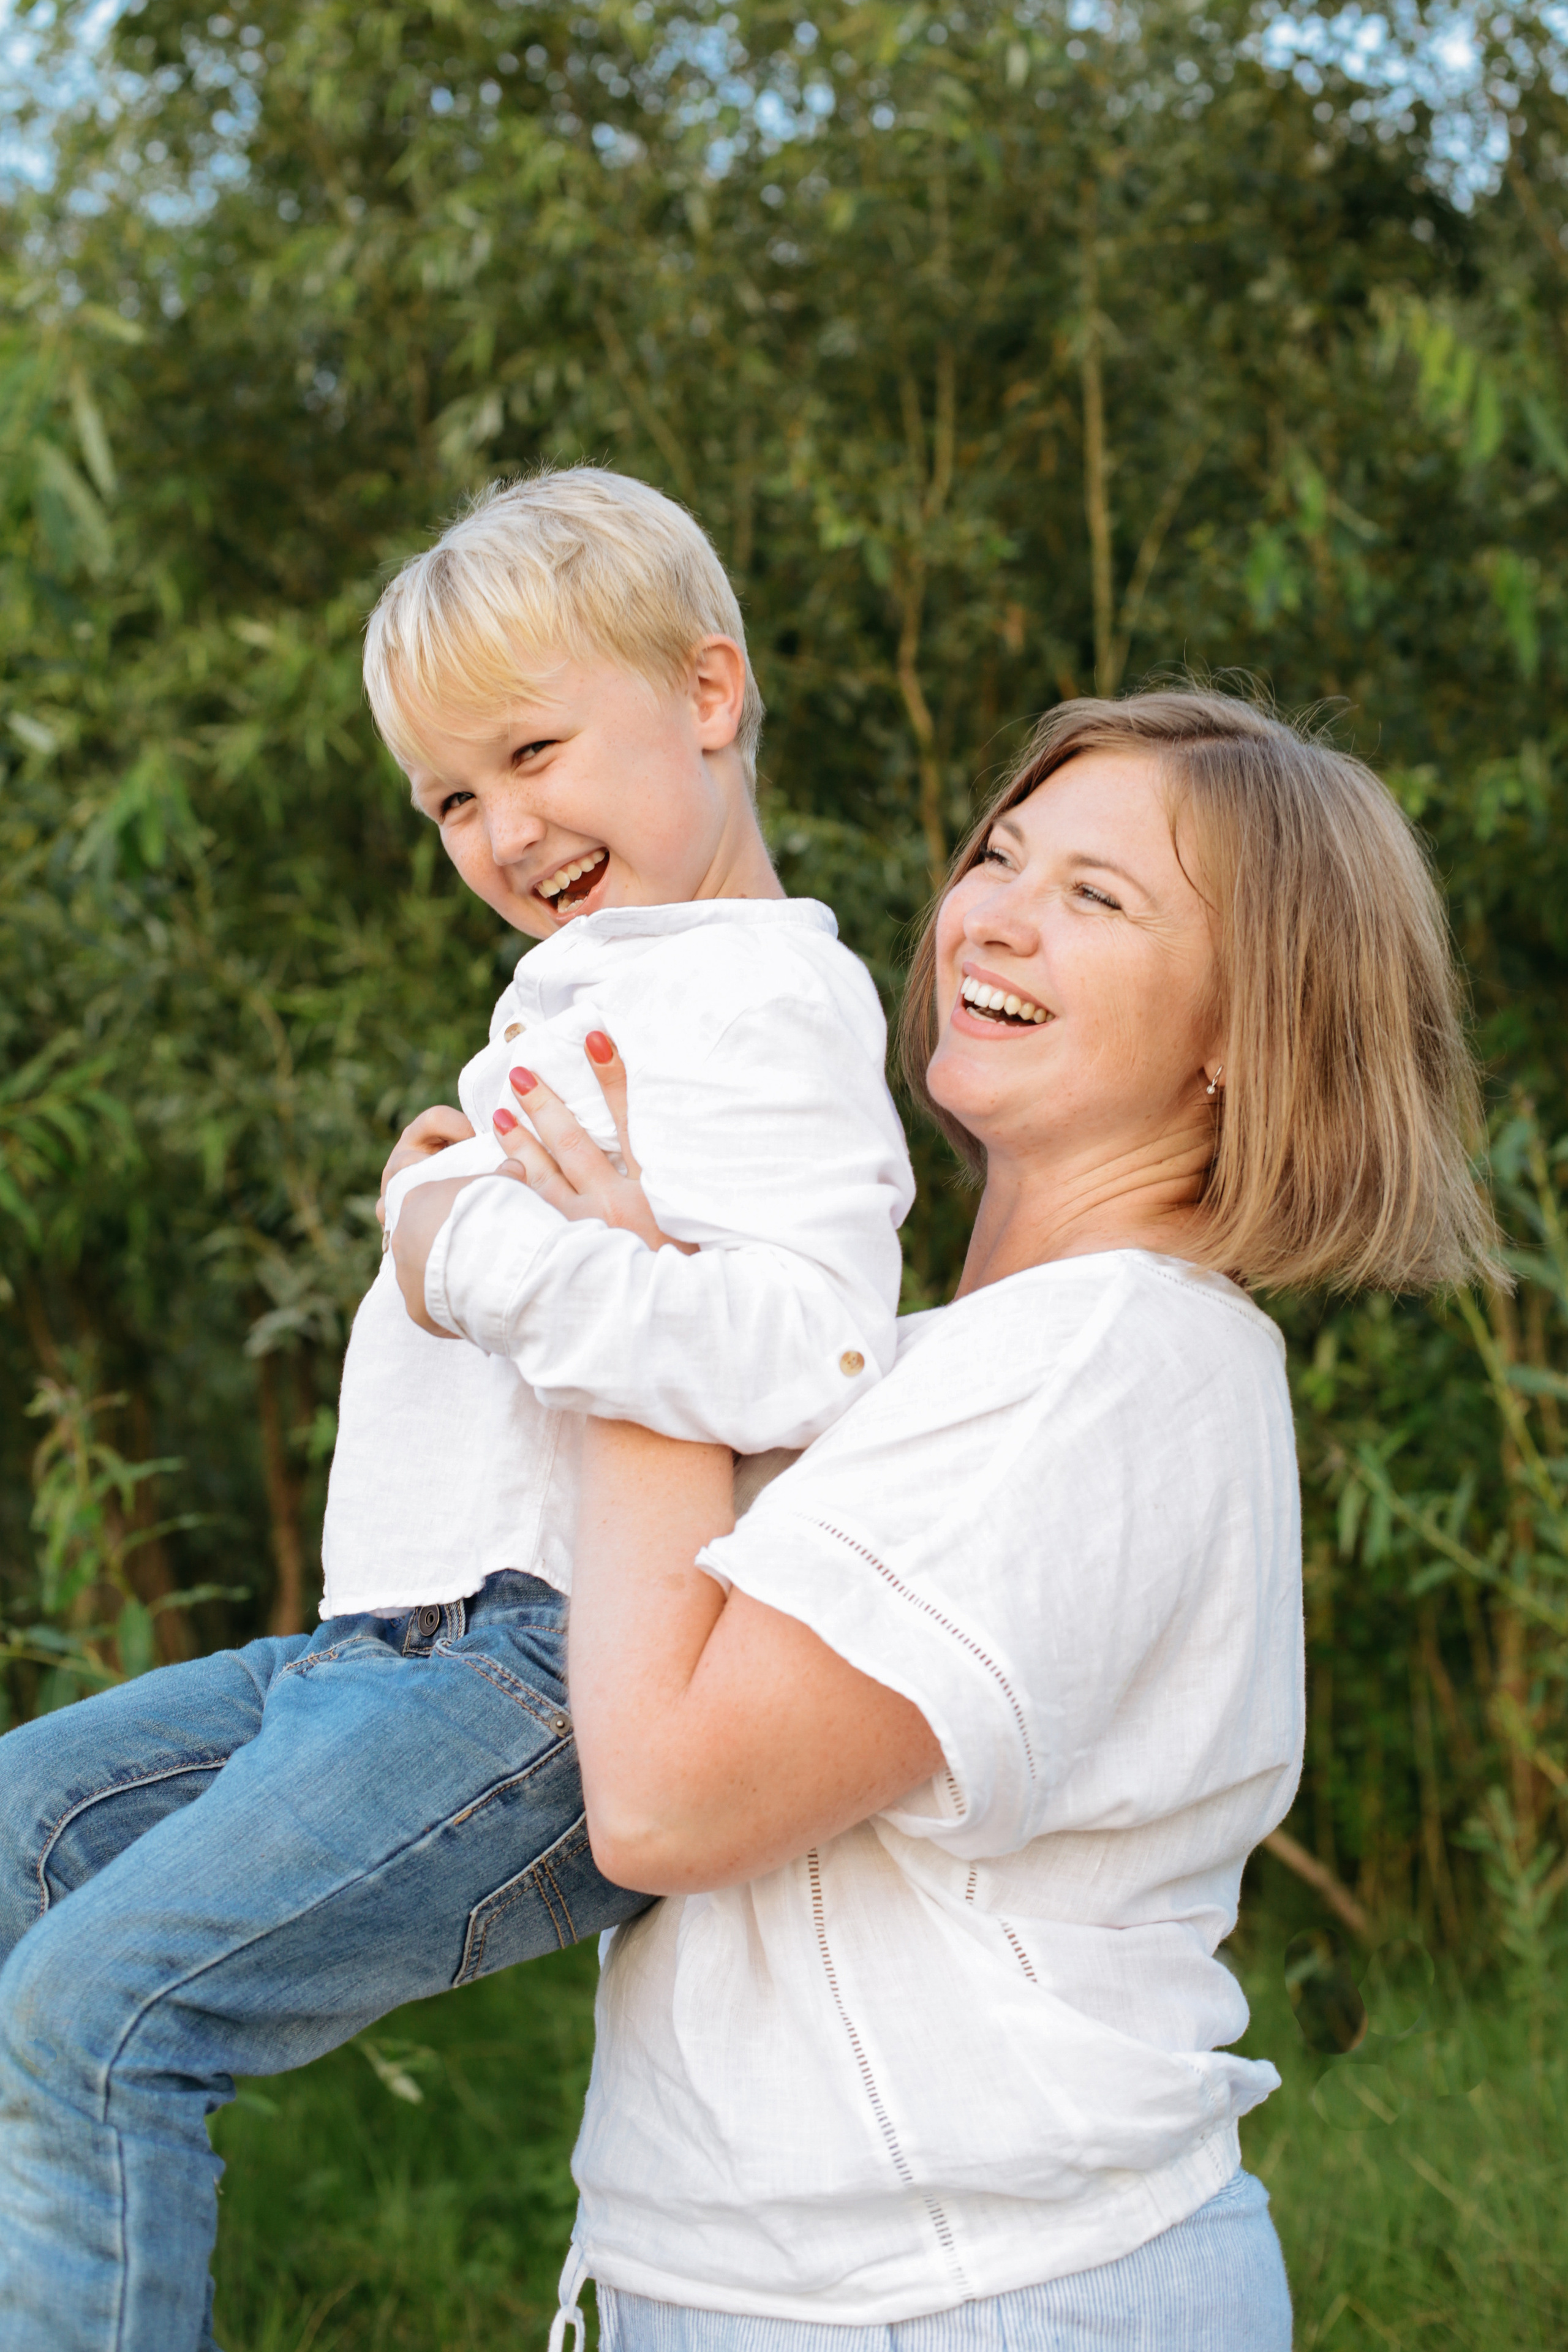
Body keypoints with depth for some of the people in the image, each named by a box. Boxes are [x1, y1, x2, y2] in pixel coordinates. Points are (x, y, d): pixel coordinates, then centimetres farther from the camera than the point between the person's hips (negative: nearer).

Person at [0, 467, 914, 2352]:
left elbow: (804, 1350, -26)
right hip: (403, 1641, 11)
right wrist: (458, 1189, 10)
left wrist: (490, 1247, -21)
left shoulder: (763, 1004, -11)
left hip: (545, 1673, -11)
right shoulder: (578, 993, 21)